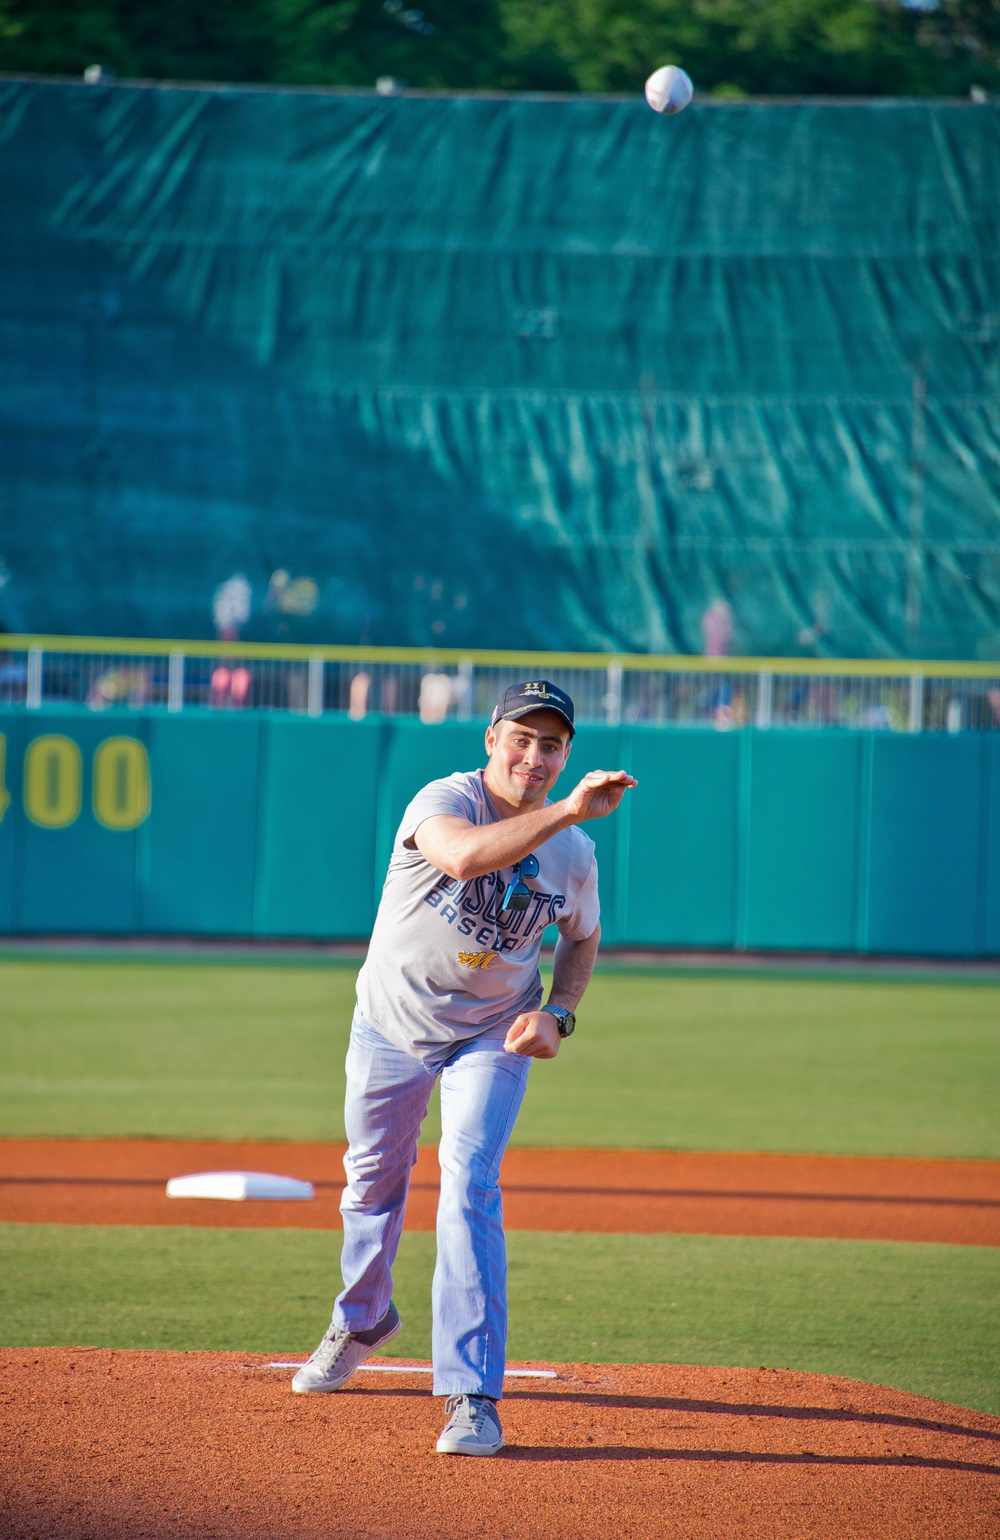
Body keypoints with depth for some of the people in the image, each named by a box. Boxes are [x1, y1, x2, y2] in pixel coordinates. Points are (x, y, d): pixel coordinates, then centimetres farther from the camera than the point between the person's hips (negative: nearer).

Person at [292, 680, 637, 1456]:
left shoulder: (574, 854, -9)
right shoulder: (446, 801, -23)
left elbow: (582, 937, 10)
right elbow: (463, 855, -47)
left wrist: (558, 1014, -9)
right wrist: (568, 811, -53)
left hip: (492, 1038, 0)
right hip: (393, 1026, 0)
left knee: (470, 1189, -17)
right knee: (374, 1180, 17)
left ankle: (473, 1395, -18)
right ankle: (362, 1319, 48)